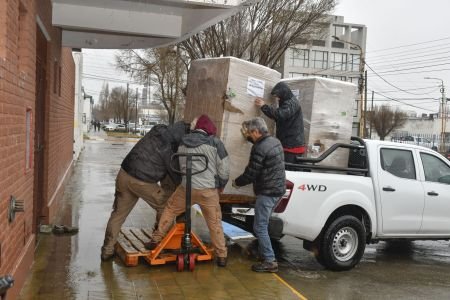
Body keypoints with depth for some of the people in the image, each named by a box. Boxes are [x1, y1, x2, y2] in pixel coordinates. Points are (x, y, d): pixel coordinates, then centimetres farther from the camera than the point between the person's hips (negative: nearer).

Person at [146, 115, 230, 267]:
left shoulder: (182, 143, 10)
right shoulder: (215, 143, -4)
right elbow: (224, 170, -2)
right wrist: (220, 186, 16)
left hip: (186, 187, 3)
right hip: (208, 190, -2)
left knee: (170, 210, 23)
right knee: (215, 222, 9)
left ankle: (155, 241, 27)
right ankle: (221, 256, 14)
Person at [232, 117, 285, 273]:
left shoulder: (259, 148, -21)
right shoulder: (275, 141, 8)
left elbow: (251, 174, -18)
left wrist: (236, 182, 2)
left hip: (267, 192, -10)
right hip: (278, 188, 10)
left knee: (260, 227, -4)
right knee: (263, 225, 20)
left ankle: (270, 261, -1)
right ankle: (263, 252, 30)